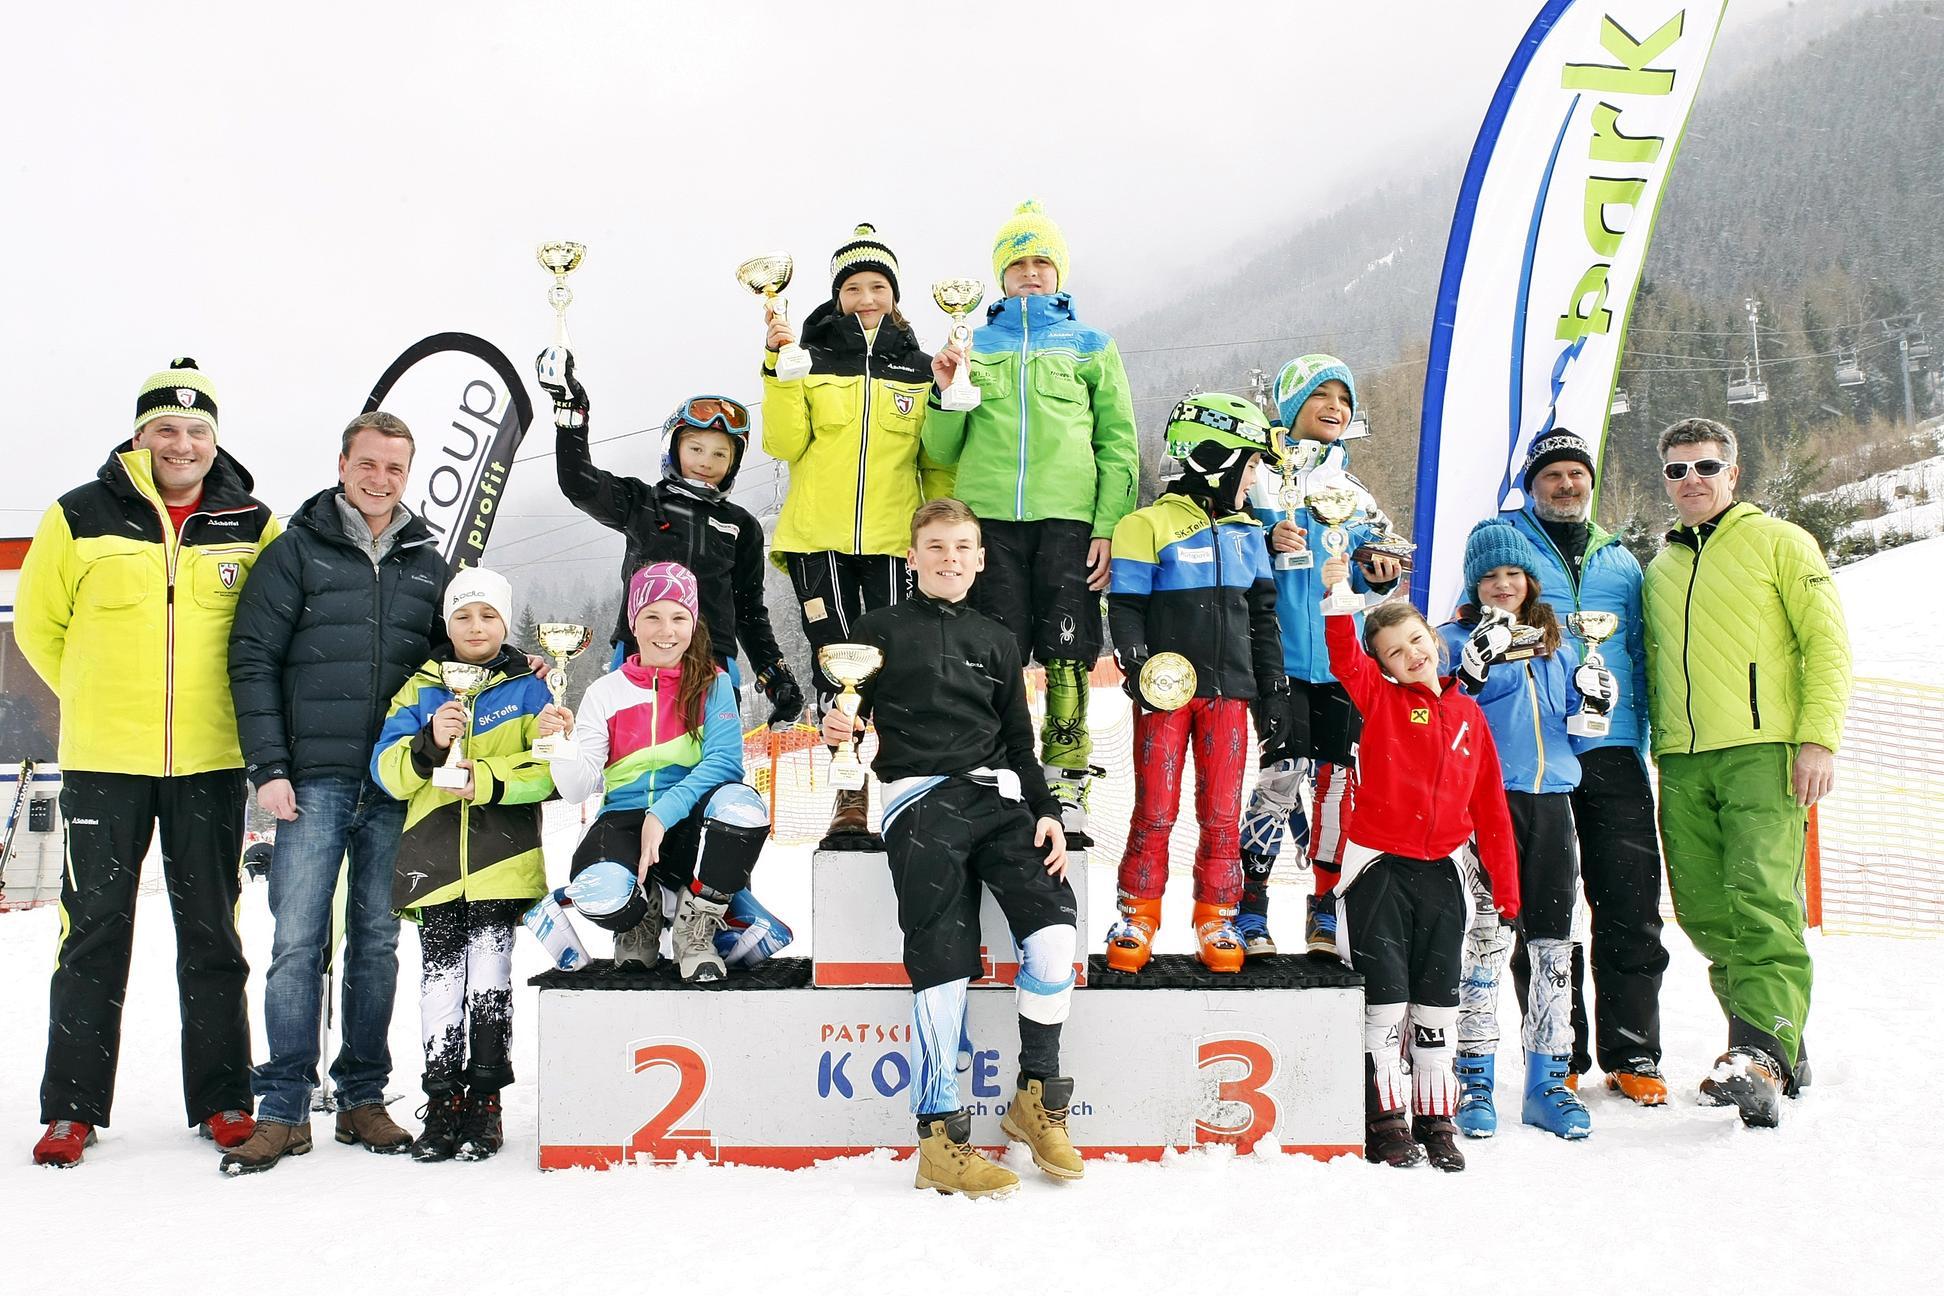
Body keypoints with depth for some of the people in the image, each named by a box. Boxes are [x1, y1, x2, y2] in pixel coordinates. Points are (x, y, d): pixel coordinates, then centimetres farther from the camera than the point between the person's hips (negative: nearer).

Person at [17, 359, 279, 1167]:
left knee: (212, 932, 8)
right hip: (103, 762, -1)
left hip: (210, 763, 1)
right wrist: (101, 700, 10)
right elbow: (38, 624, 10)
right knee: (94, 930, 4)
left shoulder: (252, 527, 2)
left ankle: (222, 1100, 17)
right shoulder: (79, 519, -1)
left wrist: (211, 701, 10)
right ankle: (72, 1108, 16)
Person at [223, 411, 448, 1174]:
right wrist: (269, 766, -8)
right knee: (298, 942, -4)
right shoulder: (297, 551, 3)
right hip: (315, 780, -3)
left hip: (397, 786, 3)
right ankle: (284, 1109, 5)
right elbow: (252, 659, -1)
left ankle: (363, 1098, 17)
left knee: (378, 942, 8)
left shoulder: (426, 562, 12)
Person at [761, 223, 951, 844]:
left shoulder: (917, 367, 12)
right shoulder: (811, 360, 8)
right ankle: (851, 798, 4)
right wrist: (779, 371, -11)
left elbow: (936, 458, 14)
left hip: (892, 538, 1)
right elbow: (784, 444, -2)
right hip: (818, 537, 0)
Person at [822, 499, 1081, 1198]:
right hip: (920, 797, -3)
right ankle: (939, 1138, -9)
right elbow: (850, 709, 8)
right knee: (943, 959, -16)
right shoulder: (882, 629, 14)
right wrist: (838, 726, -16)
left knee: (1054, 925, -18)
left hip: (996, 797, 3)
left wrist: (1046, 812, 11)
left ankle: (1036, 1098, -1)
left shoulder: (997, 641, 24)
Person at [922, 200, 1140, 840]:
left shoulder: (1090, 345, 14)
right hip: (990, 516, 1)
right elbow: (944, 451, 16)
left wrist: (1108, 526, -4)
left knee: (1067, 657, -3)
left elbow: (1118, 445, 8)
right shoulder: (975, 345, 17)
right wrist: (944, 393, -3)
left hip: (1068, 518, -1)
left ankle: (1067, 789, 3)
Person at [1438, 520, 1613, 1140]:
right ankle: (1475, 1082, 4)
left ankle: (1548, 1083, 17)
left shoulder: (1555, 644, 18)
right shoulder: (1456, 639, 3)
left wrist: (1593, 699, 0)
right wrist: (1476, 663, -26)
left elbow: (1573, 727, 21)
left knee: (1554, 943, 7)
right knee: (1487, 938, -7)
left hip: (1550, 798, 5)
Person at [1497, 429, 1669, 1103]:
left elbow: (1637, 659, 21)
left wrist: (1635, 738, 11)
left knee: (1631, 906, 1)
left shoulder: (1619, 561, 19)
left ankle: (1633, 1055, 13)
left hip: (1612, 752, 3)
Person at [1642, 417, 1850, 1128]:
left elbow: (1827, 642, 0)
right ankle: (1777, 1040, 17)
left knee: (1762, 901, -17)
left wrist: (1819, 737, -11)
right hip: (1682, 762, 5)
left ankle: (1762, 1054, -20)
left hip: (1762, 750, -5)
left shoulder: (1778, 542, 7)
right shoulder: (1658, 571, 21)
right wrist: (1661, 748, 14)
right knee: (1703, 911, 3)